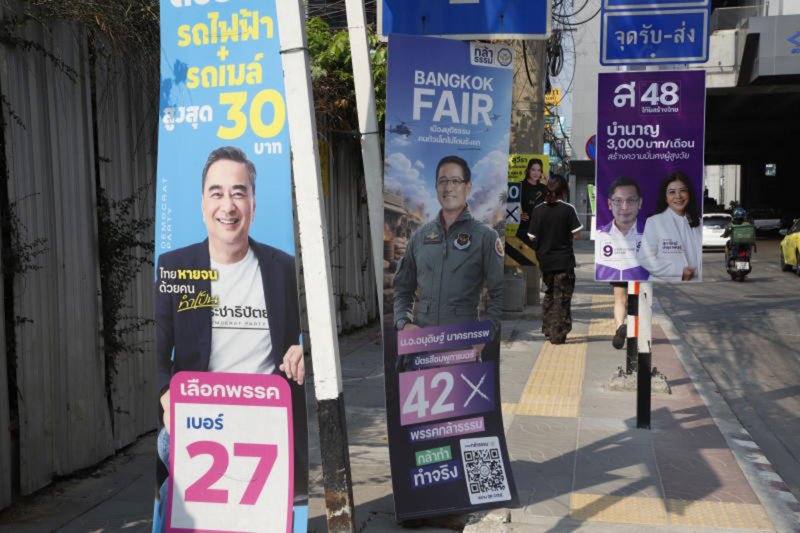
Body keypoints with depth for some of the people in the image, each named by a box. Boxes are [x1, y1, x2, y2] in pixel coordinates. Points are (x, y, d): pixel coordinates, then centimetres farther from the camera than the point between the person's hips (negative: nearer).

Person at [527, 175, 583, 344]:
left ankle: (548, 329, 26)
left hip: (545, 259, 4)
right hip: (564, 260, -3)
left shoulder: (537, 210, -3)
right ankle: (558, 335, 4)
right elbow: (575, 234, -11)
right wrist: (564, 234, 8)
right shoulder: (568, 209, -11)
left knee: (549, 294, 21)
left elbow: (533, 237, -1)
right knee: (562, 297, 4)